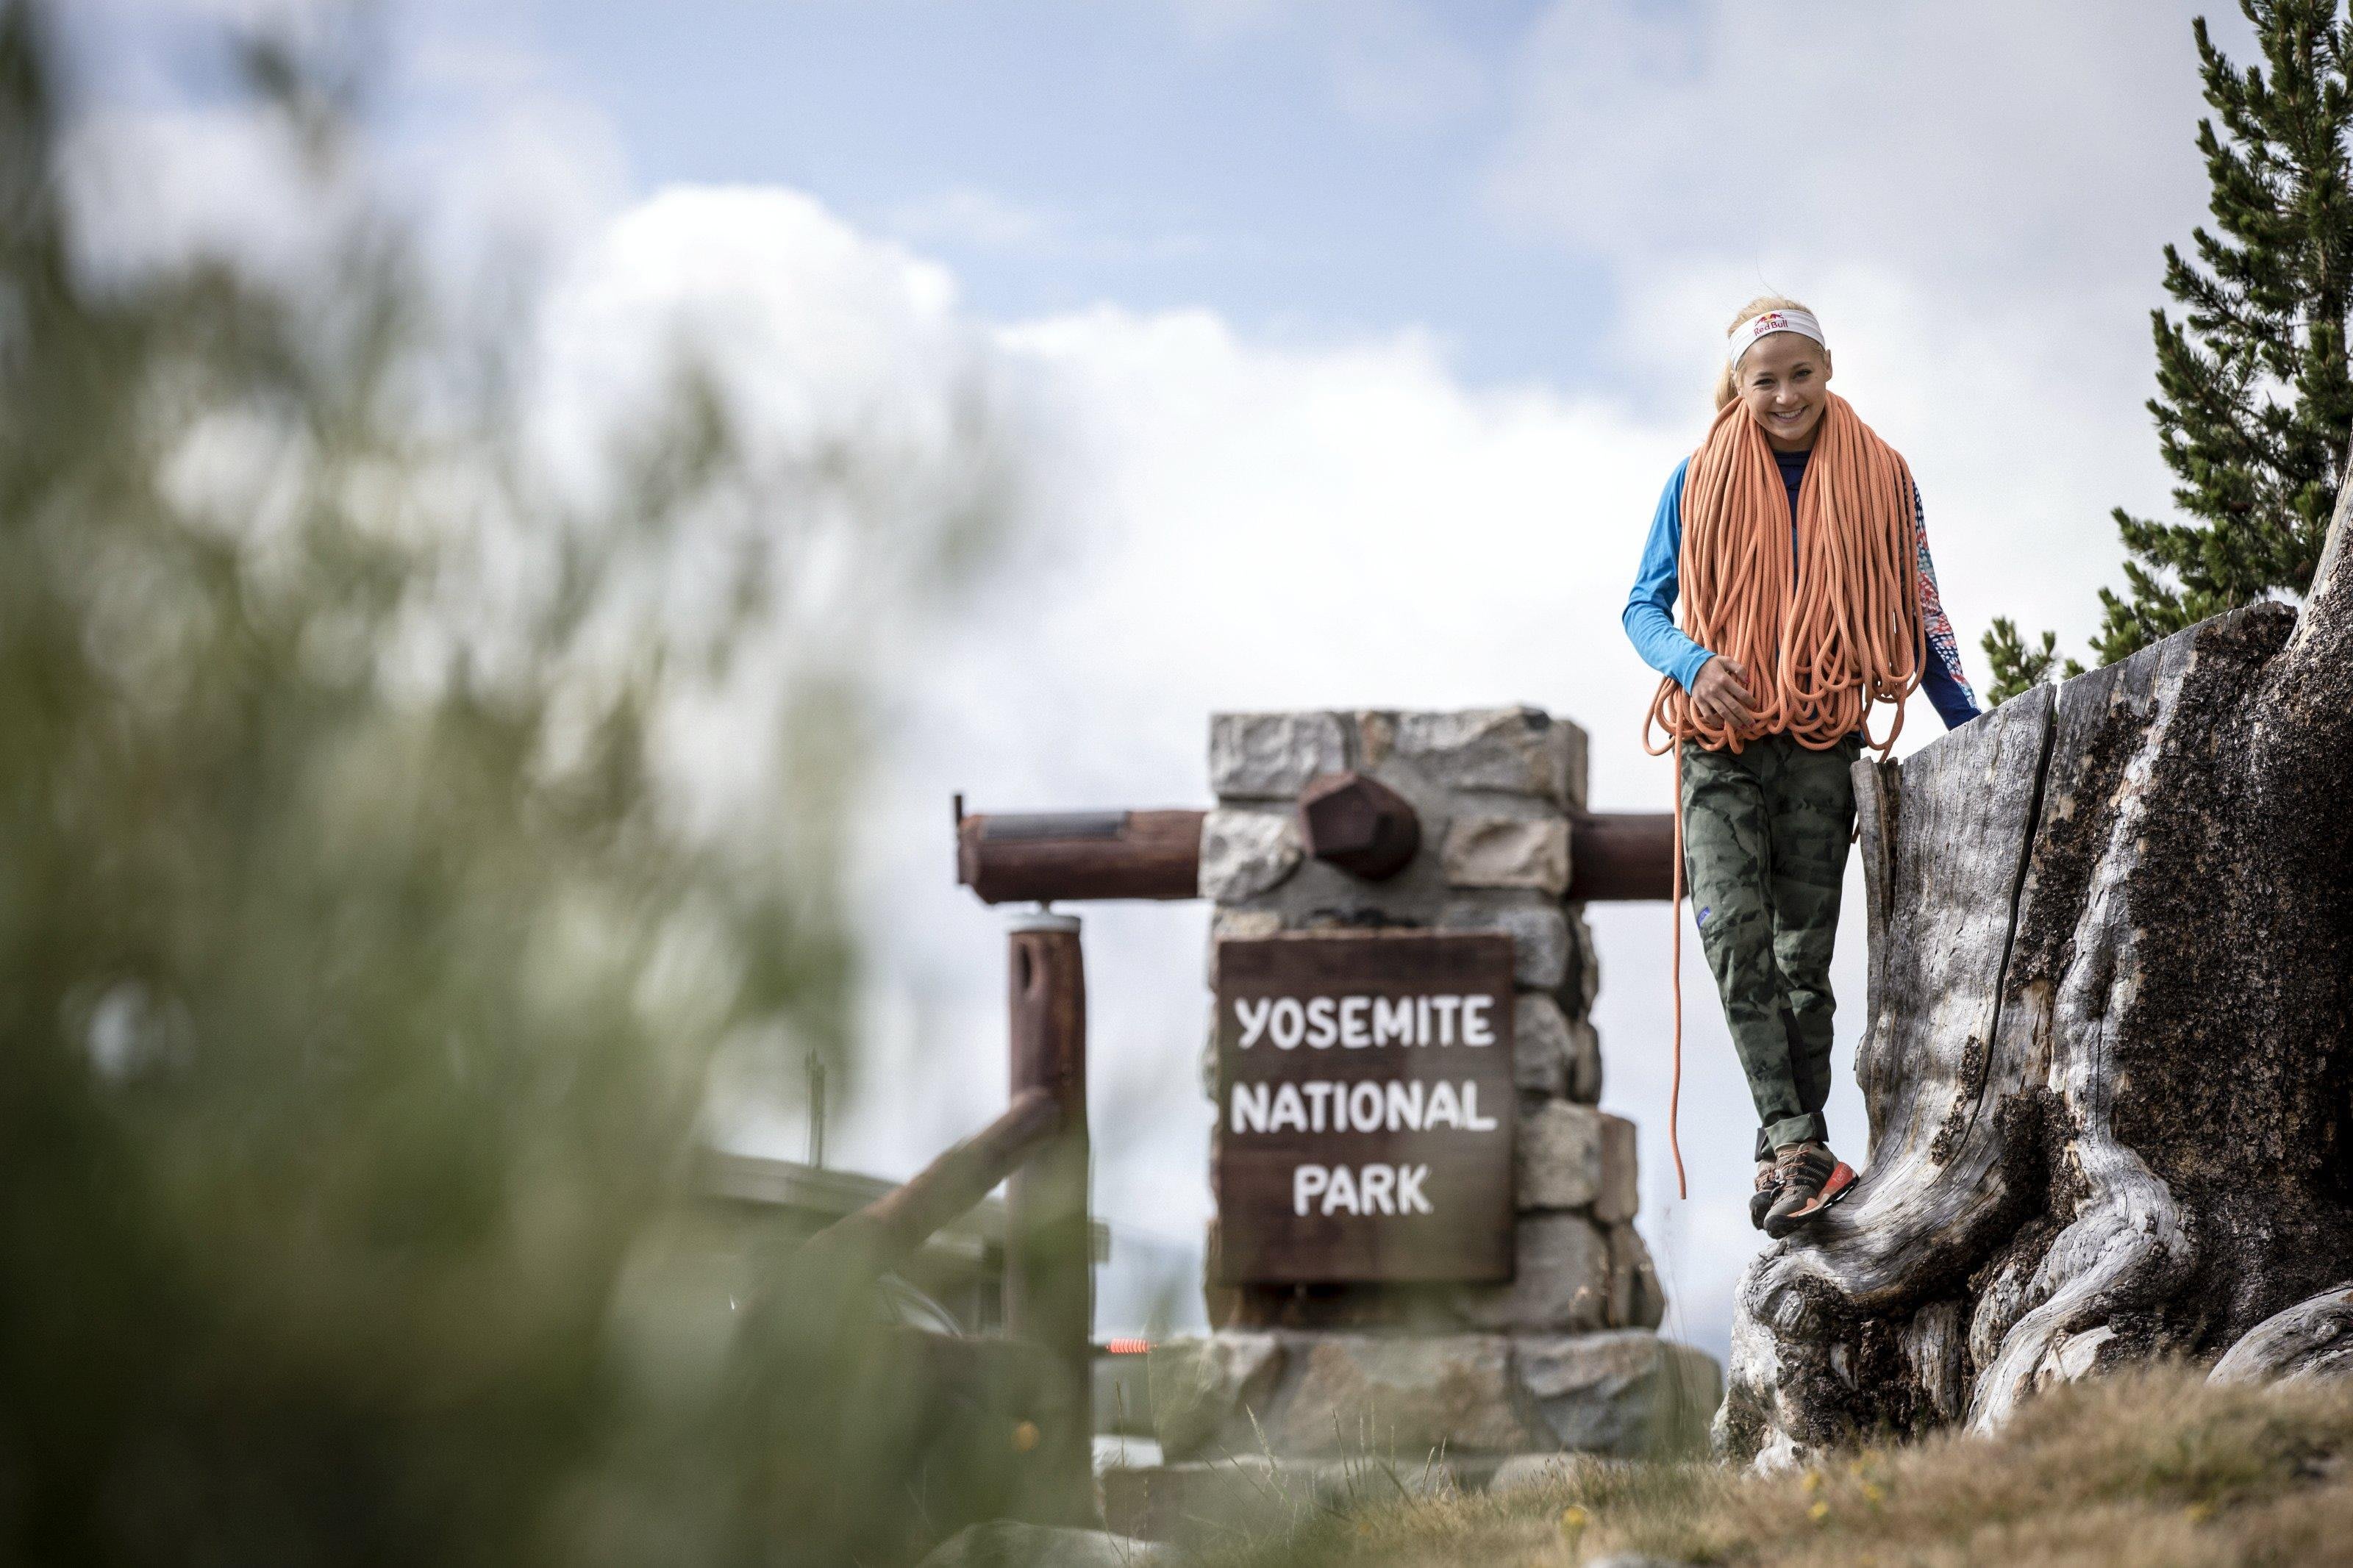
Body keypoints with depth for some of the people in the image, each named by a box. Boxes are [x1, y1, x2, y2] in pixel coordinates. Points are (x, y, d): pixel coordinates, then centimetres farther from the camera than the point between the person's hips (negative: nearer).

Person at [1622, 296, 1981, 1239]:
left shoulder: (1878, 480, 8)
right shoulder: (1699, 482, 7)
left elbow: (1917, 618, 13)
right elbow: (1643, 607, 9)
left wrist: (1974, 733, 4)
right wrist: (1694, 662, -13)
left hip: (1822, 746, 1)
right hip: (1722, 745, 0)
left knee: (1803, 952, -2)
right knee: (1734, 932, -18)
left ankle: (1783, 1161, 4)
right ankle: (1799, 1149, -23)